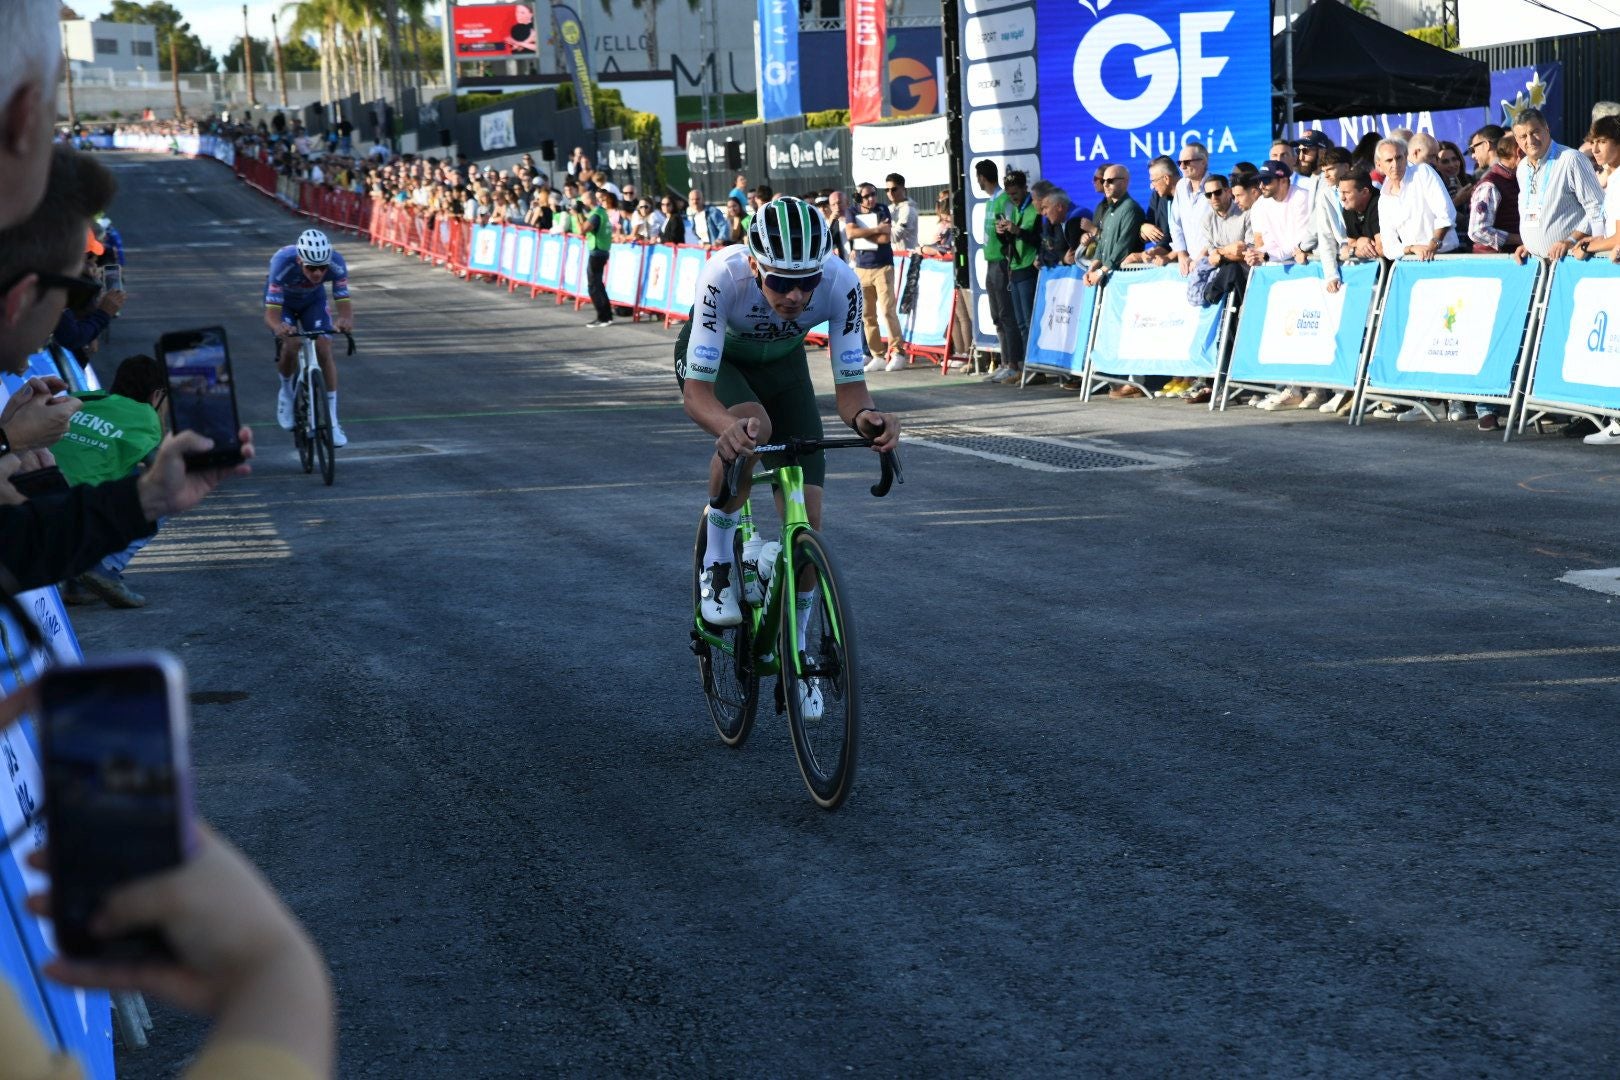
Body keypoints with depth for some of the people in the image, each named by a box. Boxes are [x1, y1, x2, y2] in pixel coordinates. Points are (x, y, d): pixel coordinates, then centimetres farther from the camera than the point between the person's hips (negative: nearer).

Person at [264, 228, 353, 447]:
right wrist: (278, 327, -65)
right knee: (291, 345, -24)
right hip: (282, 299, -2)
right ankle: (287, 392, 9)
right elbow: (271, 312, -42)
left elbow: (344, 302, -37)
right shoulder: (283, 263, -41)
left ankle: (333, 422, -7)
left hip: (313, 299, 2)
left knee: (324, 350, -15)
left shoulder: (336, 264, -35)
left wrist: (346, 319, -61)